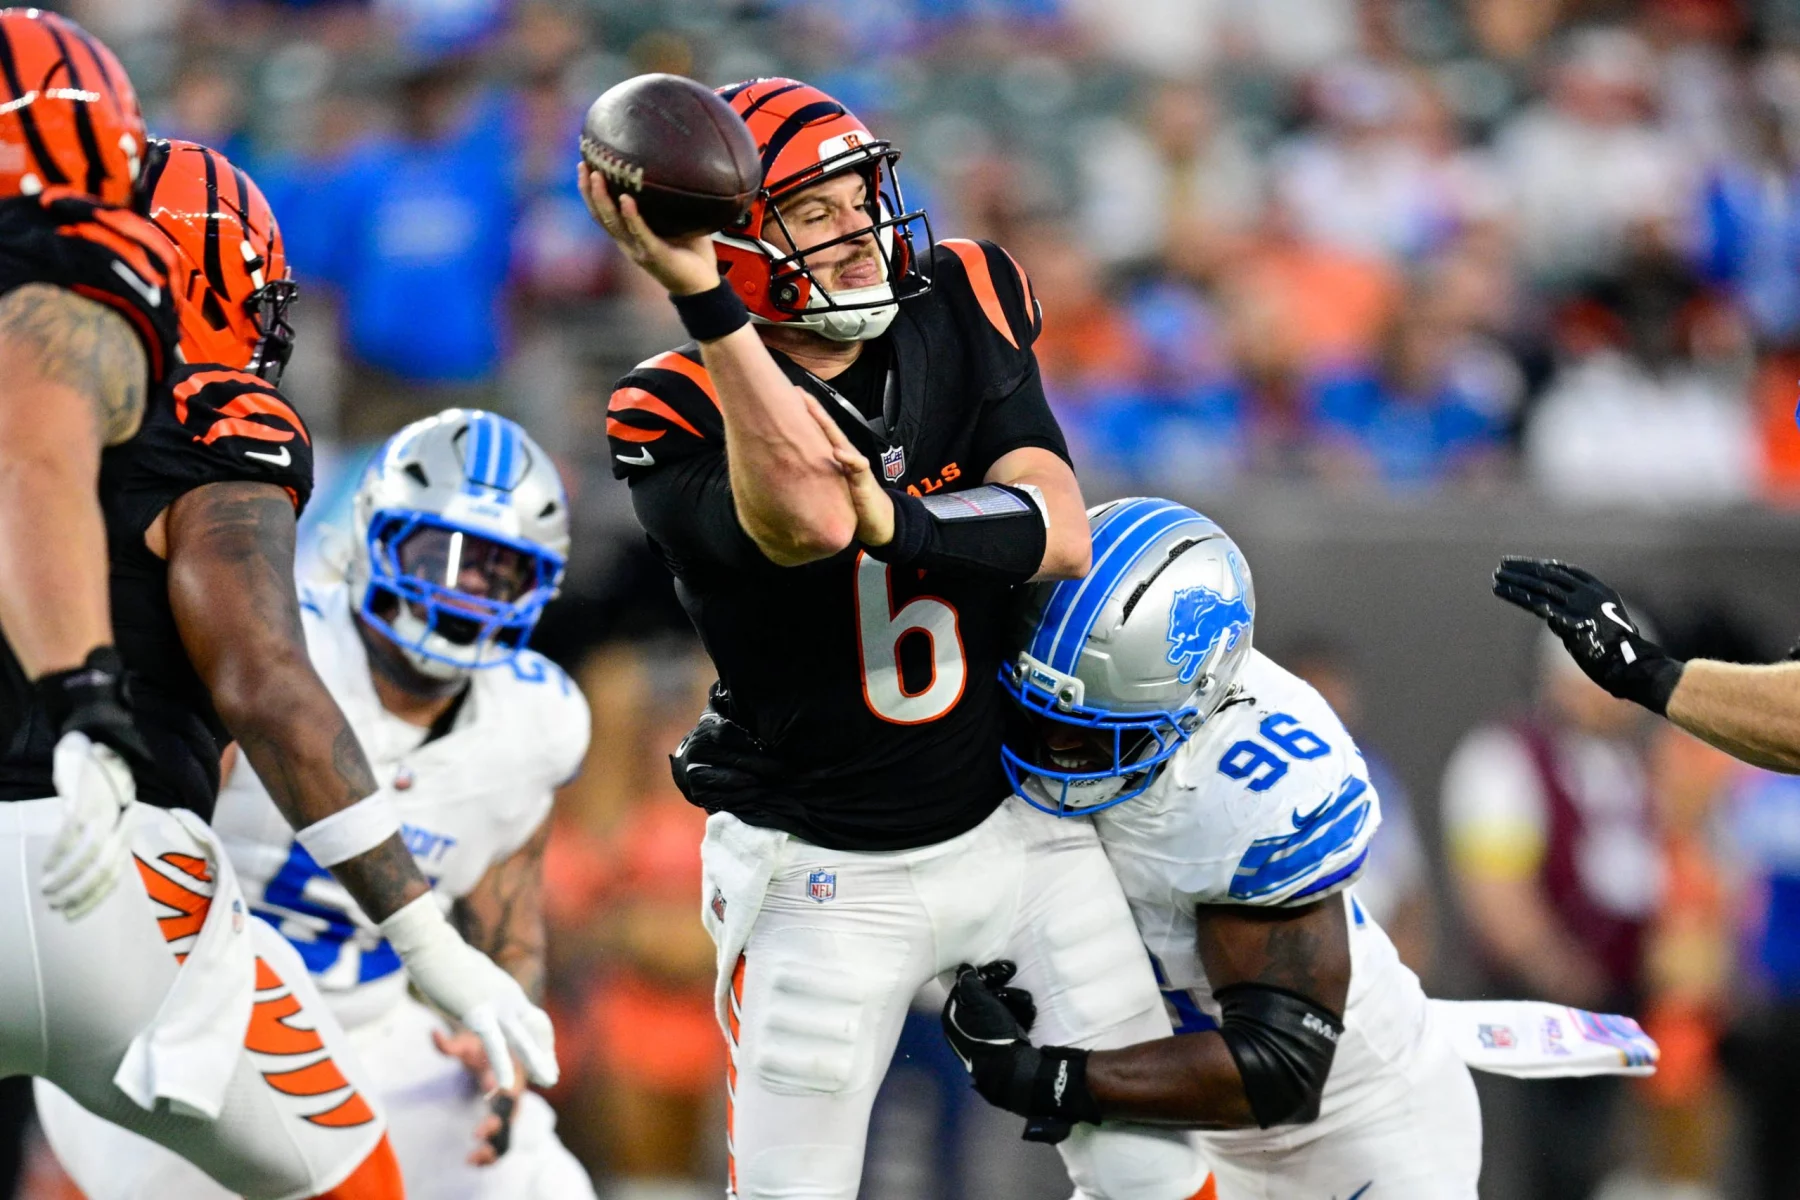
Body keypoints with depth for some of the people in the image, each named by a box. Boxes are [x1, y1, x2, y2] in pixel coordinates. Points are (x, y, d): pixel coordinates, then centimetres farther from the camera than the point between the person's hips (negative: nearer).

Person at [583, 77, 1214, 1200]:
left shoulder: (961, 318, -3)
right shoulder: (686, 412, -18)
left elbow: (1061, 534, -14)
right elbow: (810, 523, -40)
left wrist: (891, 520, -31)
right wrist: (703, 298, -46)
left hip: (1013, 826, 4)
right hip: (820, 869, -4)